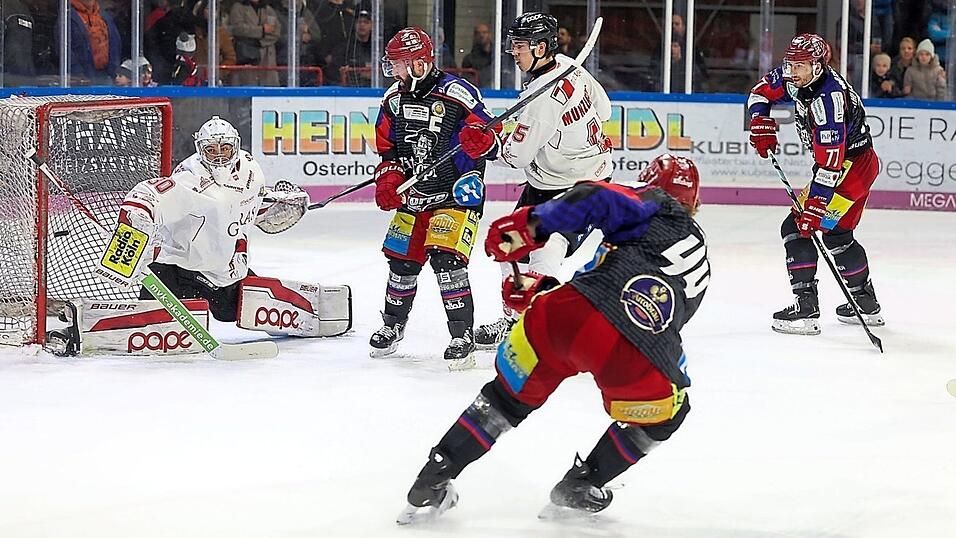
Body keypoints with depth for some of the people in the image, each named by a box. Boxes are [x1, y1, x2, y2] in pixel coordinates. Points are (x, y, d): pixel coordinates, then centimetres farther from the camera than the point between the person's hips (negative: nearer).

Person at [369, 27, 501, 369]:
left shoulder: (457, 94, -17)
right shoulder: (394, 99, 4)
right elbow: (387, 148, 15)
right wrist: (388, 178, -2)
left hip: (456, 195, -6)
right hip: (414, 197, 6)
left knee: (446, 260, -19)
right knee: (402, 260, 11)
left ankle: (462, 336, -11)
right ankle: (393, 326, 35)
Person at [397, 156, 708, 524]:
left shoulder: (657, 207, 20)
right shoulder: (701, 270, 34)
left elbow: (597, 200, -2)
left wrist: (529, 225, -1)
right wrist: (540, 291, 31)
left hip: (573, 313, -1)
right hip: (640, 362, 1)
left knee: (511, 394, 21)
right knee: (664, 414, 32)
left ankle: (430, 484, 21)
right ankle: (579, 488, 30)